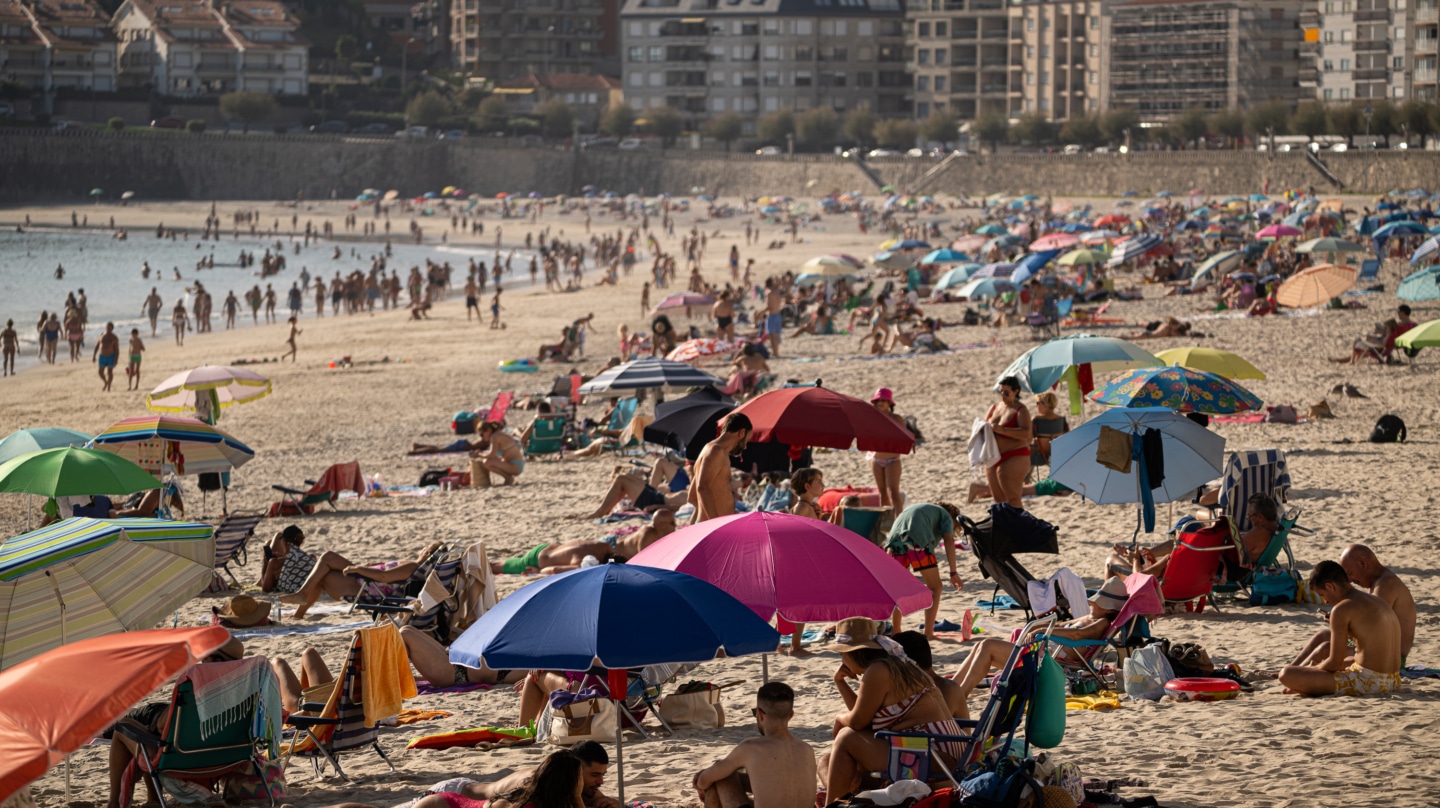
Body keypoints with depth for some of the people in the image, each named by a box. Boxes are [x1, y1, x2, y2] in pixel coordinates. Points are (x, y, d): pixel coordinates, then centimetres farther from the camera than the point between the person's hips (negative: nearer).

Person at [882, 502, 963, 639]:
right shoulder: (946, 516, 24)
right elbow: (949, 541, 5)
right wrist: (953, 572, -1)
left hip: (895, 540, 5)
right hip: (918, 540, -5)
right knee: (934, 587, 8)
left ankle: (895, 630, 25)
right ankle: (928, 633, 0)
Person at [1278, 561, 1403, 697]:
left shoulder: (1341, 610, -11)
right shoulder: (1378, 602, 15)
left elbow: (1335, 663, -11)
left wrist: (1312, 669, 9)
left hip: (1366, 683, -9)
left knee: (1286, 674, -11)